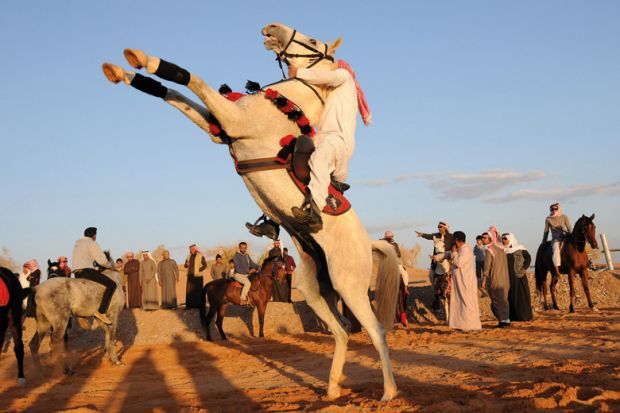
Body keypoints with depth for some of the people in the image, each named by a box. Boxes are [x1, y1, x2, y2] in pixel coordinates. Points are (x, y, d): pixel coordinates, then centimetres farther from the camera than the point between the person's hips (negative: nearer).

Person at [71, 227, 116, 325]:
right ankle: (101, 312, -27)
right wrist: (110, 265, 10)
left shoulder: (78, 244, 25)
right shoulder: (92, 243, -3)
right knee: (111, 284, -14)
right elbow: (103, 261, -8)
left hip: (77, 273, 9)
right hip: (86, 270, -9)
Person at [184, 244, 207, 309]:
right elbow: (185, 265, 19)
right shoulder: (189, 256, 16)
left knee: (198, 290, -3)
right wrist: (187, 265, -4)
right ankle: (189, 305, 4)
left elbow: (205, 265, -6)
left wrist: (199, 270, -15)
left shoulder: (200, 256, -2)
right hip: (190, 276, 5)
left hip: (198, 276, -5)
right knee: (189, 290, 0)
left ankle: (198, 304, 1)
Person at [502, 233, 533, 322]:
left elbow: (528, 258, -3)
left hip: (519, 275, -4)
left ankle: (525, 316, 8)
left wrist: (524, 269, -10)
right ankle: (513, 316, 11)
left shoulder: (519, 248, -2)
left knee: (522, 294, 0)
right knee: (510, 295, 4)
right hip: (508, 277, 4)